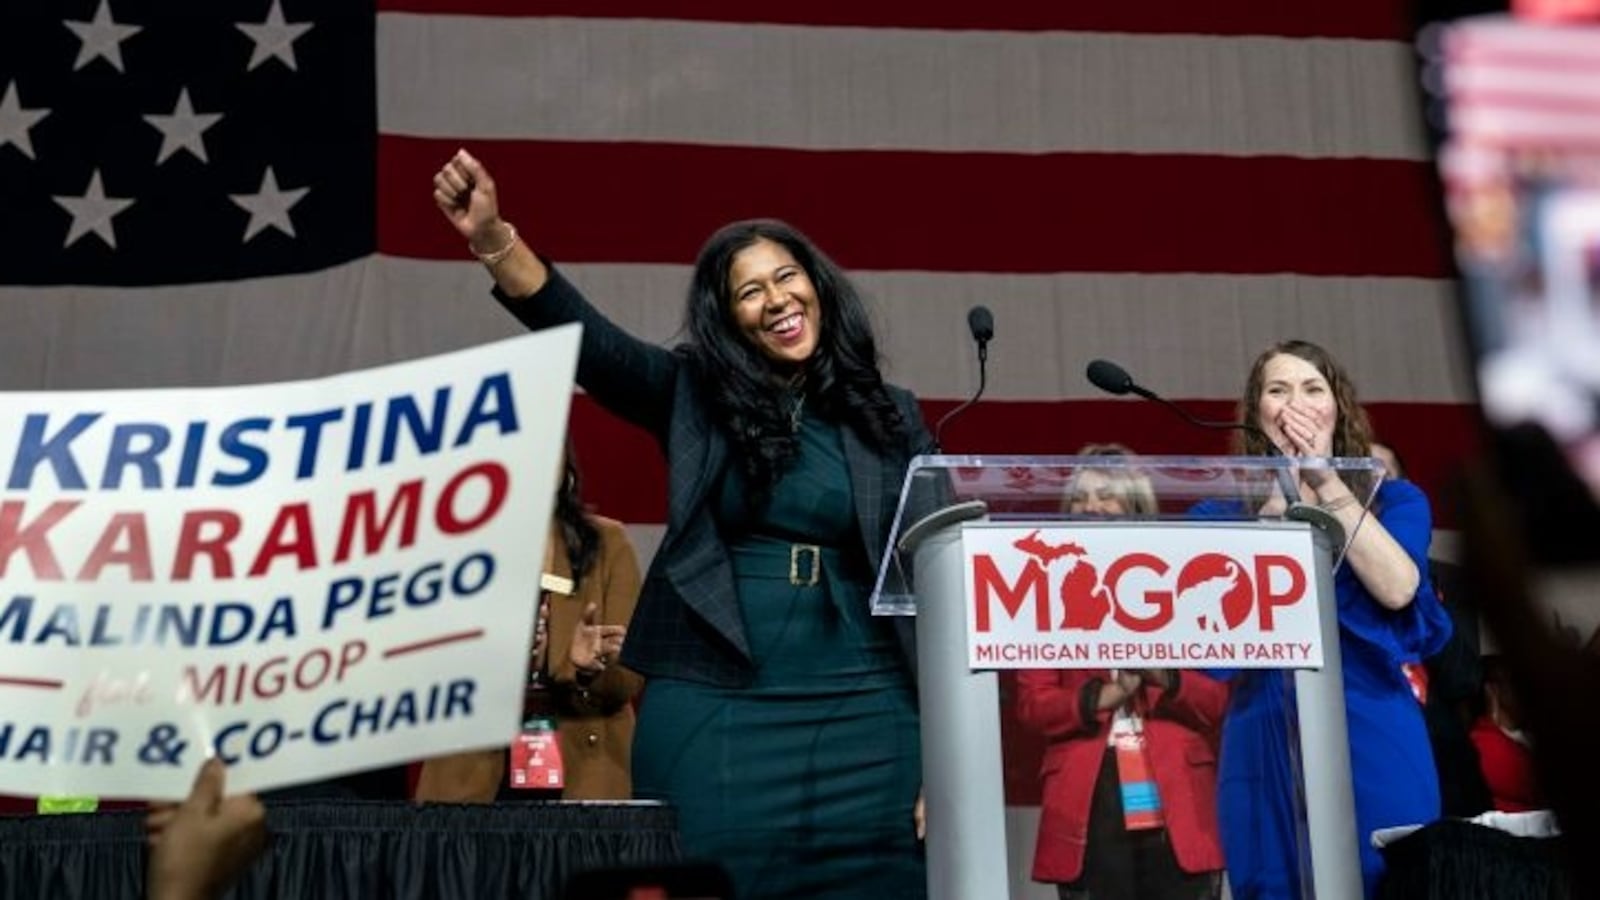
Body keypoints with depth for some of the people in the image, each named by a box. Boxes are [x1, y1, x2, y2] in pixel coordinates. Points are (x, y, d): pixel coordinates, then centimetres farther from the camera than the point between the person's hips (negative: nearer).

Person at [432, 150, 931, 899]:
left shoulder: (889, 417, 7)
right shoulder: (694, 395, 6)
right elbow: (589, 340, -10)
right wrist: (495, 240, -26)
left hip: (860, 716, 1)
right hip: (711, 712, 0)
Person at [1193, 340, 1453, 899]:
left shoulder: (1394, 499, 9)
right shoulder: (1221, 513, 10)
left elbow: (1397, 589, -10)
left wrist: (1326, 480, -9)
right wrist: (1282, 490, -10)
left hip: (1374, 736, 0)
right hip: (1266, 739, 1)